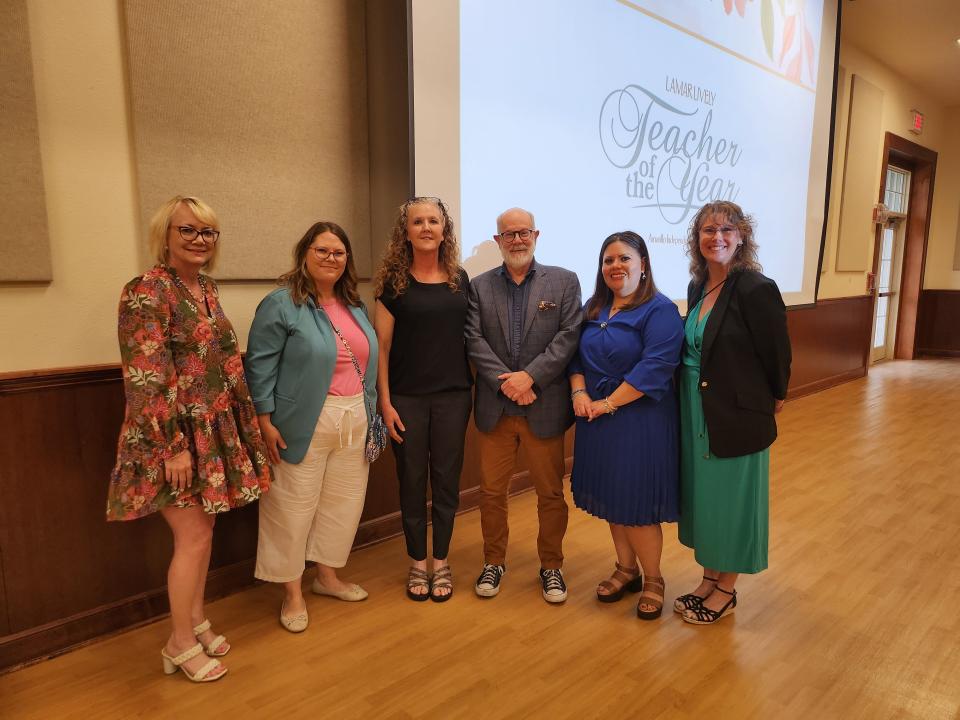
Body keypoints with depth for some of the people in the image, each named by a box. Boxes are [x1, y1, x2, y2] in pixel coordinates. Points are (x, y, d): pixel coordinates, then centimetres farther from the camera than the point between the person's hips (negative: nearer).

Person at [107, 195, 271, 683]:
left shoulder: (206, 287, 10)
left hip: (215, 432, 8)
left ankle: (196, 622, 33)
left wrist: (247, 422, 17)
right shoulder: (148, 291, -16)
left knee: (204, 531, 16)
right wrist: (174, 447, -21)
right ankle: (179, 645, 20)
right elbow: (146, 379, -20)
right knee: (194, 537, 0)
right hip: (176, 436, -8)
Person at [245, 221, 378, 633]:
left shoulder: (354, 305, 12)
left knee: (343, 502, 14)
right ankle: (292, 592, 21)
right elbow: (260, 365, -10)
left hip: (354, 422, 7)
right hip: (305, 424, -6)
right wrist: (265, 420, -15)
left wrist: (370, 411, 15)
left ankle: (327, 576, 34)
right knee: (294, 506, 3)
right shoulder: (281, 304, -8)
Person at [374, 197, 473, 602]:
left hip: (453, 395, 2)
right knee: (411, 480, 9)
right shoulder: (394, 281, -2)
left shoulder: (459, 279, 5)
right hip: (407, 398, -1)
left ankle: (441, 564, 26)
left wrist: (475, 389, 2)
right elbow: (381, 346, -3)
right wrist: (385, 402, -7)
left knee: (446, 479, 9)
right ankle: (417, 563, 27)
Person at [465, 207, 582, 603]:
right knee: (492, 491, 11)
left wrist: (530, 376, -16)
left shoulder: (564, 281, 3)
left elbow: (569, 336, -6)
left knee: (551, 493, 10)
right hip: (494, 408, 1)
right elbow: (474, 340, -2)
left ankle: (551, 566, 30)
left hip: (545, 408, -1)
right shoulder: (479, 286, 7)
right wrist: (505, 382, -14)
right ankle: (494, 562, 31)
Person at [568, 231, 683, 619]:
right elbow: (577, 355, 10)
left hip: (639, 423, -6)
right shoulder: (593, 308, 10)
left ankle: (653, 580, 24)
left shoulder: (660, 310, -11)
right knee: (611, 498, 14)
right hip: (597, 421, 6)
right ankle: (626, 570, 33)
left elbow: (655, 367, -20)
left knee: (636, 502, 2)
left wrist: (608, 403, -20)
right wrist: (579, 391, -9)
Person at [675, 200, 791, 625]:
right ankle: (709, 578, 35)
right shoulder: (697, 287, 5)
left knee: (731, 499, 8)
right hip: (695, 412, 7)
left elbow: (777, 356, -10)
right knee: (702, 496, 16)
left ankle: (727, 590, 27)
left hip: (738, 415, -7)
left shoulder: (756, 288, -17)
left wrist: (773, 400, 3)